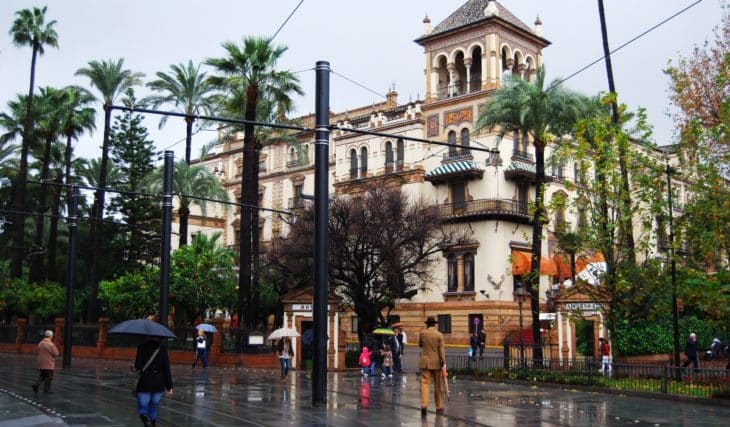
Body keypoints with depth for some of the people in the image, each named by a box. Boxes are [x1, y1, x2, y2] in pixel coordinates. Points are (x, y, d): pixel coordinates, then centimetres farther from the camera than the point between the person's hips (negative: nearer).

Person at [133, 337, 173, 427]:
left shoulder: (142, 347, -5)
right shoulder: (162, 349, -1)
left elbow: (138, 366, -11)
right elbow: (166, 369, -3)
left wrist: (135, 368, 14)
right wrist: (169, 387, 1)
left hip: (144, 383, -2)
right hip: (159, 384, 2)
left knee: (142, 408, 7)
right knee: (153, 406, 20)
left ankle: (144, 417, -23)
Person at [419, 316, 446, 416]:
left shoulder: (422, 333, -2)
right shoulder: (439, 335, -5)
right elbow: (441, 350, -7)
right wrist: (443, 362, -5)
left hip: (425, 362, 0)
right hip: (436, 362, 0)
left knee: (425, 383, -4)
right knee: (437, 385, 10)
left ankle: (424, 405, -21)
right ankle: (439, 407, 18)